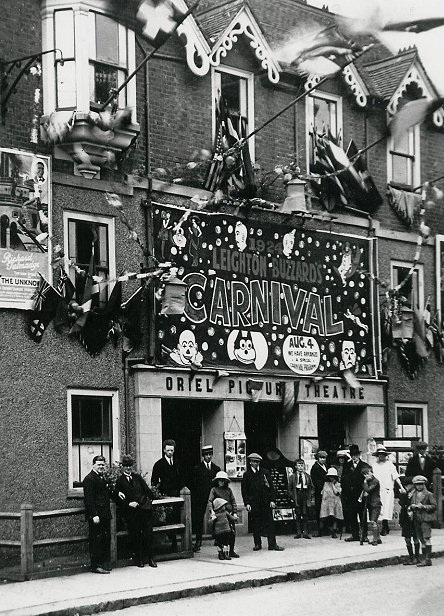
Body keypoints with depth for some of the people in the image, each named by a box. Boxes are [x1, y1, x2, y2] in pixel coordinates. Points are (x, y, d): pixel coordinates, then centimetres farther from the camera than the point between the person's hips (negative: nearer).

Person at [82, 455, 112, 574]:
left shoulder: (103, 478, 18)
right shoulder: (89, 479, -11)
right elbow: (89, 499, -16)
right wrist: (94, 515, -21)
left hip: (105, 515, 9)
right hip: (96, 516, -9)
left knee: (106, 538, 10)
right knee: (96, 540, -5)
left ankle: (103, 563, 19)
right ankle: (95, 566, 0)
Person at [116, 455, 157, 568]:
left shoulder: (137, 477, 14)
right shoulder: (120, 480, 6)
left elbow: (146, 489, 12)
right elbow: (119, 497, 4)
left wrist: (152, 499, 1)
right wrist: (129, 503, -9)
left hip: (145, 508, 2)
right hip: (131, 511, -2)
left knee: (148, 533, 0)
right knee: (135, 535, -1)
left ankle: (150, 558, 9)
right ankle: (138, 559, 10)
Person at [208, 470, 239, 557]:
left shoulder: (228, 490, 14)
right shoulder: (214, 490, 5)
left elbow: (233, 501, 13)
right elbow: (210, 501, -4)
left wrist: (235, 513, 4)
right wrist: (212, 511, -20)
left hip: (229, 513, 3)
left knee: (233, 532, 1)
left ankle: (231, 551, 12)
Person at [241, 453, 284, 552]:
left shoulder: (265, 472, 7)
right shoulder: (247, 474, 3)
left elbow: (271, 487, 7)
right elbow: (244, 490, 2)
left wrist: (272, 500, -1)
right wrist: (247, 503, -6)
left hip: (266, 502, 1)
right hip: (253, 503, -1)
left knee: (270, 523, -1)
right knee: (255, 525, 3)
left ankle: (272, 544, 2)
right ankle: (257, 544, 14)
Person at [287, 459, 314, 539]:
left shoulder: (307, 476, 11)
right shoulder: (292, 477, 7)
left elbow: (311, 488, 11)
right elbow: (290, 489, 7)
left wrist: (311, 498, 1)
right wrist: (292, 497, -5)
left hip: (306, 497, 0)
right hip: (297, 498, 0)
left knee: (305, 515, -2)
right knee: (297, 516, 1)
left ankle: (305, 533, 1)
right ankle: (298, 533, 6)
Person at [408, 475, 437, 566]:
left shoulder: (428, 494, 0)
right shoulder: (413, 495, 15)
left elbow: (434, 506, -4)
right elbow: (410, 506, 19)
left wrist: (423, 506, -14)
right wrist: (411, 506, -4)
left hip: (426, 518, -6)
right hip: (417, 519, 6)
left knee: (426, 538, -10)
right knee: (421, 540, 7)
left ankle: (428, 559, -12)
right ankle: (425, 558, 11)